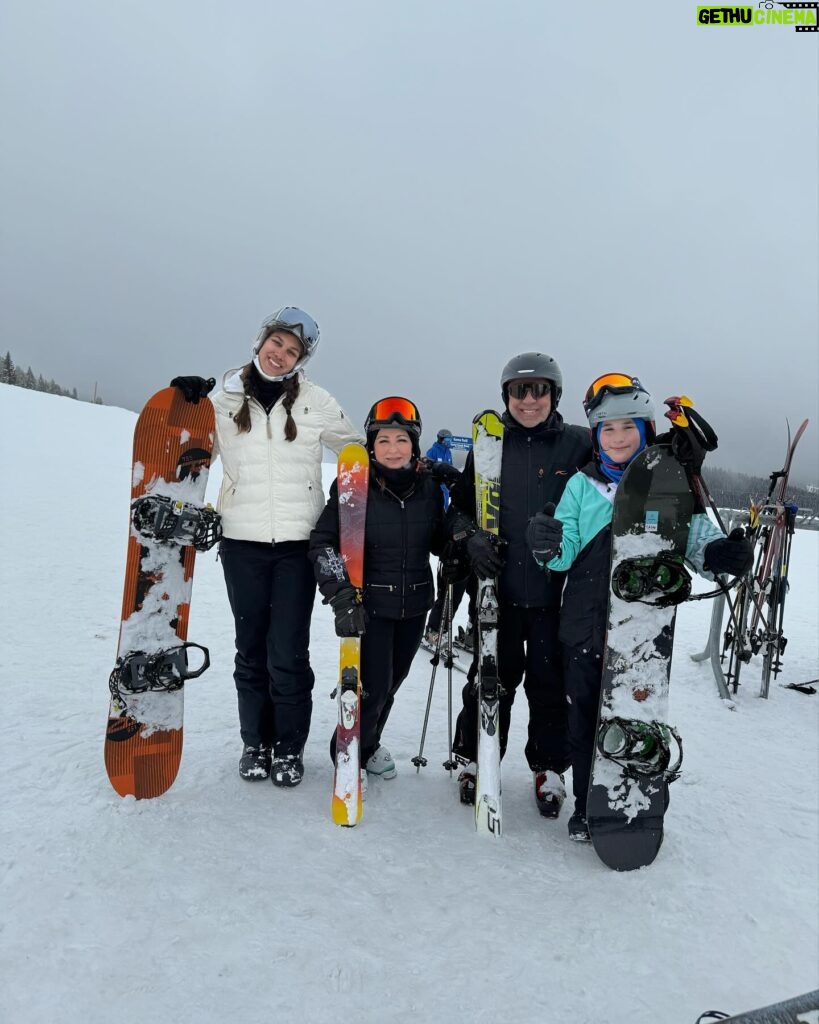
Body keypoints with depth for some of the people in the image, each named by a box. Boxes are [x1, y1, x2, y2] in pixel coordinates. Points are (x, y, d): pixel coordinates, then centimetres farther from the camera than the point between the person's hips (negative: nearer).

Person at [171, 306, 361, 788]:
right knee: (251, 649, 11)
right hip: (242, 541, 2)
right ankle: (256, 742, 28)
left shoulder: (315, 401, 1)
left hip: (298, 542, -1)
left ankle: (289, 748, 19)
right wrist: (187, 405, -1)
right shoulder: (226, 398, 5)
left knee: (288, 653, -1)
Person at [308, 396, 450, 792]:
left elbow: (440, 540, 10)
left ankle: (369, 743, 45)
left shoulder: (429, 487, -1)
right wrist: (341, 596, -20)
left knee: (393, 680, 17)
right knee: (373, 685, -4)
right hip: (369, 604, -4)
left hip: (414, 605, 5)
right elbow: (323, 542, -12)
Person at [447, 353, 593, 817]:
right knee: (491, 678, 11)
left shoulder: (580, 445, 0)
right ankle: (476, 759, 30)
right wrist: (471, 536, -7)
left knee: (550, 681, 10)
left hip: (556, 590, -1)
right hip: (498, 585, 1)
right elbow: (460, 504, 11)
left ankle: (550, 769, 29)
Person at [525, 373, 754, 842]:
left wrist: (718, 553, -23)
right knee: (585, 719, 12)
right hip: (586, 625, 1)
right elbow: (567, 555, -2)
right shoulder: (582, 485, 3)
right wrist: (550, 547, -25)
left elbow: (697, 536, -1)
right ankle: (587, 806, 31)